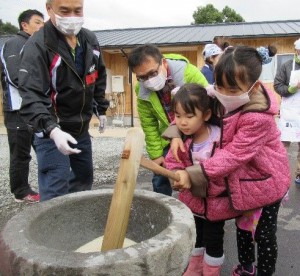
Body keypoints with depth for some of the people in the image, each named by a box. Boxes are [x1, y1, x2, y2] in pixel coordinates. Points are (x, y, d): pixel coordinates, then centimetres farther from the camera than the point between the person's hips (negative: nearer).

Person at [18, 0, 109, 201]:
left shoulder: (90, 40, 2)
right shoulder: (37, 46, -20)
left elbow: (99, 77, 18)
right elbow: (31, 97, -29)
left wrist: (101, 108, 18)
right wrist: (52, 130, -43)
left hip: (81, 128, 7)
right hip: (51, 131, -7)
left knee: (85, 178, 20)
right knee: (56, 194, -9)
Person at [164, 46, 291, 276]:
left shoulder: (258, 118, -35)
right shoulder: (223, 99, -14)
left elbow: (234, 155, -35)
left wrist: (194, 174, -38)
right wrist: (176, 135, -21)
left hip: (265, 182, -7)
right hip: (241, 182, 8)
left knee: (263, 235, 10)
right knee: (242, 227, 25)